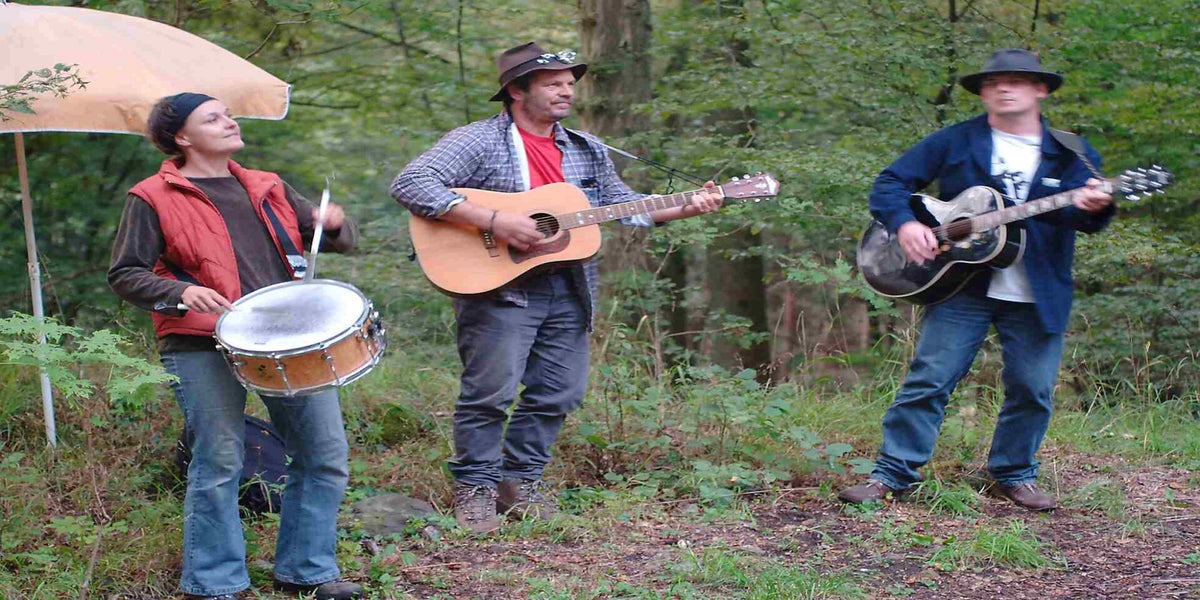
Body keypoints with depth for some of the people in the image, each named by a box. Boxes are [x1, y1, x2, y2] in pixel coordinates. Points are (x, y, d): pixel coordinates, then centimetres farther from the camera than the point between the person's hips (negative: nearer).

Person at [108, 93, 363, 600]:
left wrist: (334, 224, -3)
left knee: (325, 453, 4)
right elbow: (124, 275, -1)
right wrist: (180, 293, -19)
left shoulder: (267, 189, 19)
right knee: (219, 465, -5)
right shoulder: (154, 200, 3)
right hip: (204, 347, -5)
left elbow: (341, 242, 22)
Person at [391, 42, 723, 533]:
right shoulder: (477, 142, -6)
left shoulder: (587, 152, 16)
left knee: (559, 392, 7)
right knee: (491, 392, -8)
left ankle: (520, 480, 21)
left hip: (568, 290, 6)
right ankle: (475, 488, 7)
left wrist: (684, 208, 3)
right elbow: (410, 184, -16)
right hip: (498, 286, -6)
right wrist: (493, 221, -23)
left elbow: (621, 204, 20)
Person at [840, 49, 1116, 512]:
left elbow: (1085, 212, -7)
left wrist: (1093, 207, -32)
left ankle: (1013, 474, 25)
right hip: (962, 285, -1)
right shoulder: (954, 143, 4)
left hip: (1038, 297, 1)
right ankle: (892, 474, 3)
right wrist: (904, 223, -15)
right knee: (928, 380, -4)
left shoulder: (1073, 155, 6)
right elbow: (891, 183, 4)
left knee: (1032, 390, 5)